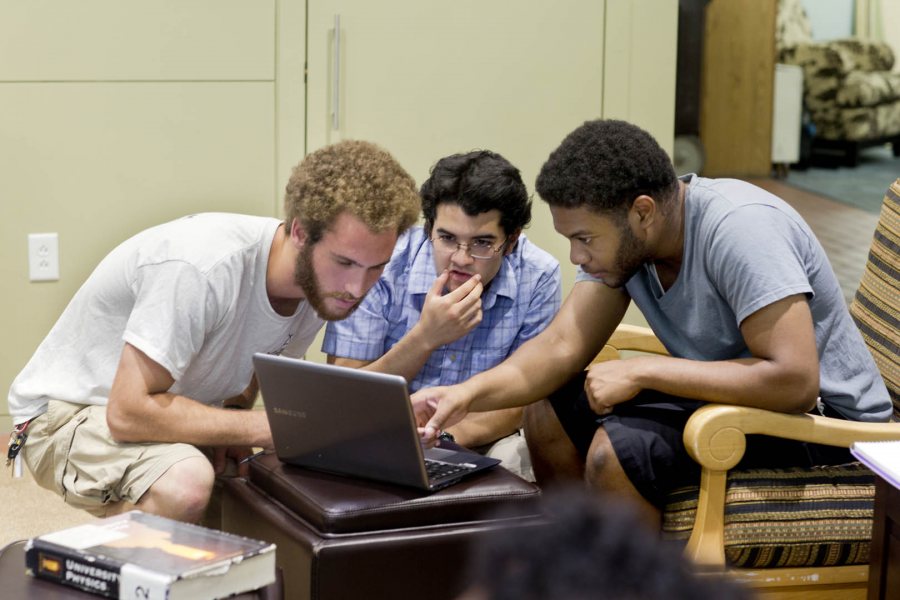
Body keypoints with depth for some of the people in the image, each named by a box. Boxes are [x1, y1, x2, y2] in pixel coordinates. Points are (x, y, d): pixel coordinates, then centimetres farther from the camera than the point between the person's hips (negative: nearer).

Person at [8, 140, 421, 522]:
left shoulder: (321, 286, -10)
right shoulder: (204, 268, -34)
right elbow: (128, 412, -33)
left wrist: (234, 412, -12)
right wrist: (271, 427, -31)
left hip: (167, 407, 7)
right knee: (186, 484, -36)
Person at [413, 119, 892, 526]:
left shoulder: (740, 227, -28)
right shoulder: (618, 233, -3)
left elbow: (794, 382, -34)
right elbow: (562, 346, -6)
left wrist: (641, 371, -27)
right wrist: (468, 394, -24)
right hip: (736, 391, 9)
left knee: (616, 449, -26)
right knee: (547, 408, 3)